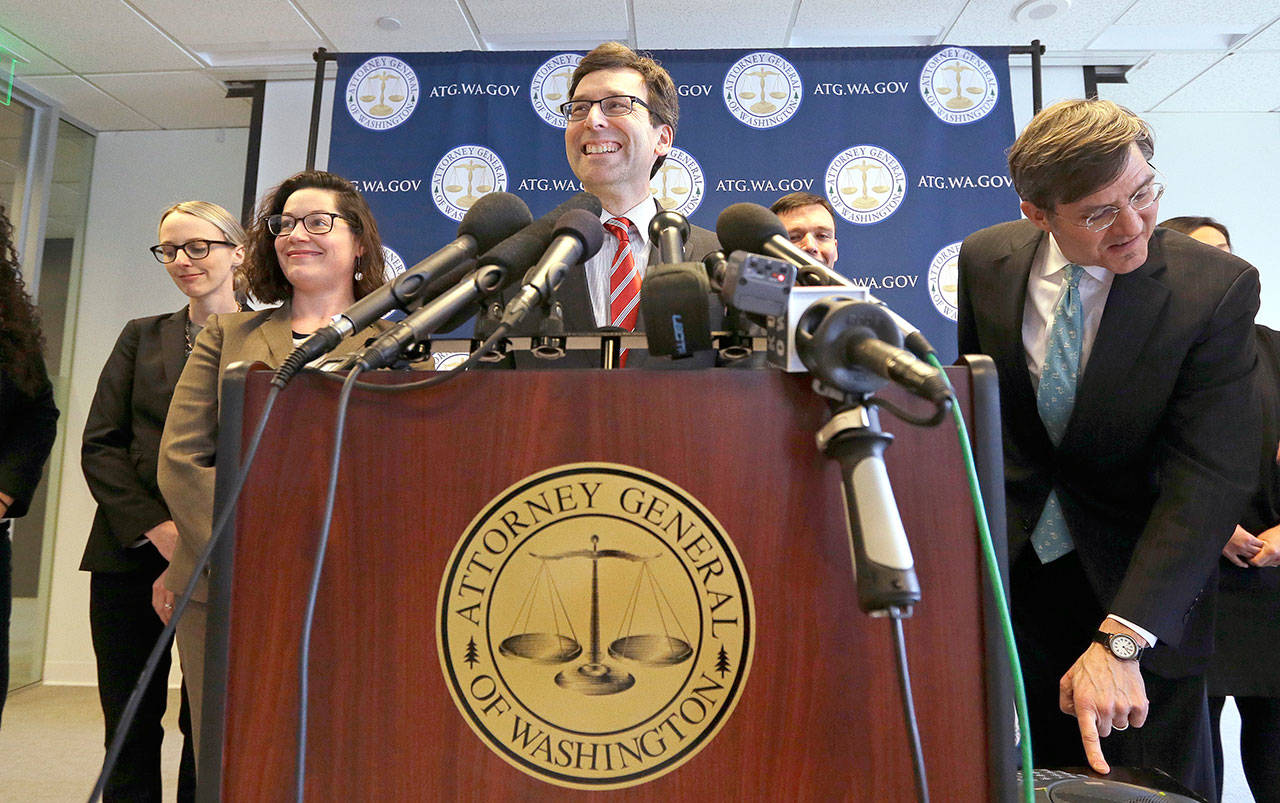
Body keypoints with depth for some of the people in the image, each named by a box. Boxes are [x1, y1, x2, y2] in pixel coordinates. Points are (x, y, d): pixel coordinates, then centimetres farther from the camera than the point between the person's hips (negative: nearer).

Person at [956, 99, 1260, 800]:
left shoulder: (1217, 288, -16)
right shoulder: (984, 261, -6)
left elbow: (1210, 476, -22)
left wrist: (1119, 639, -29)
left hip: (1134, 587, -2)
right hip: (1006, 569, 2)